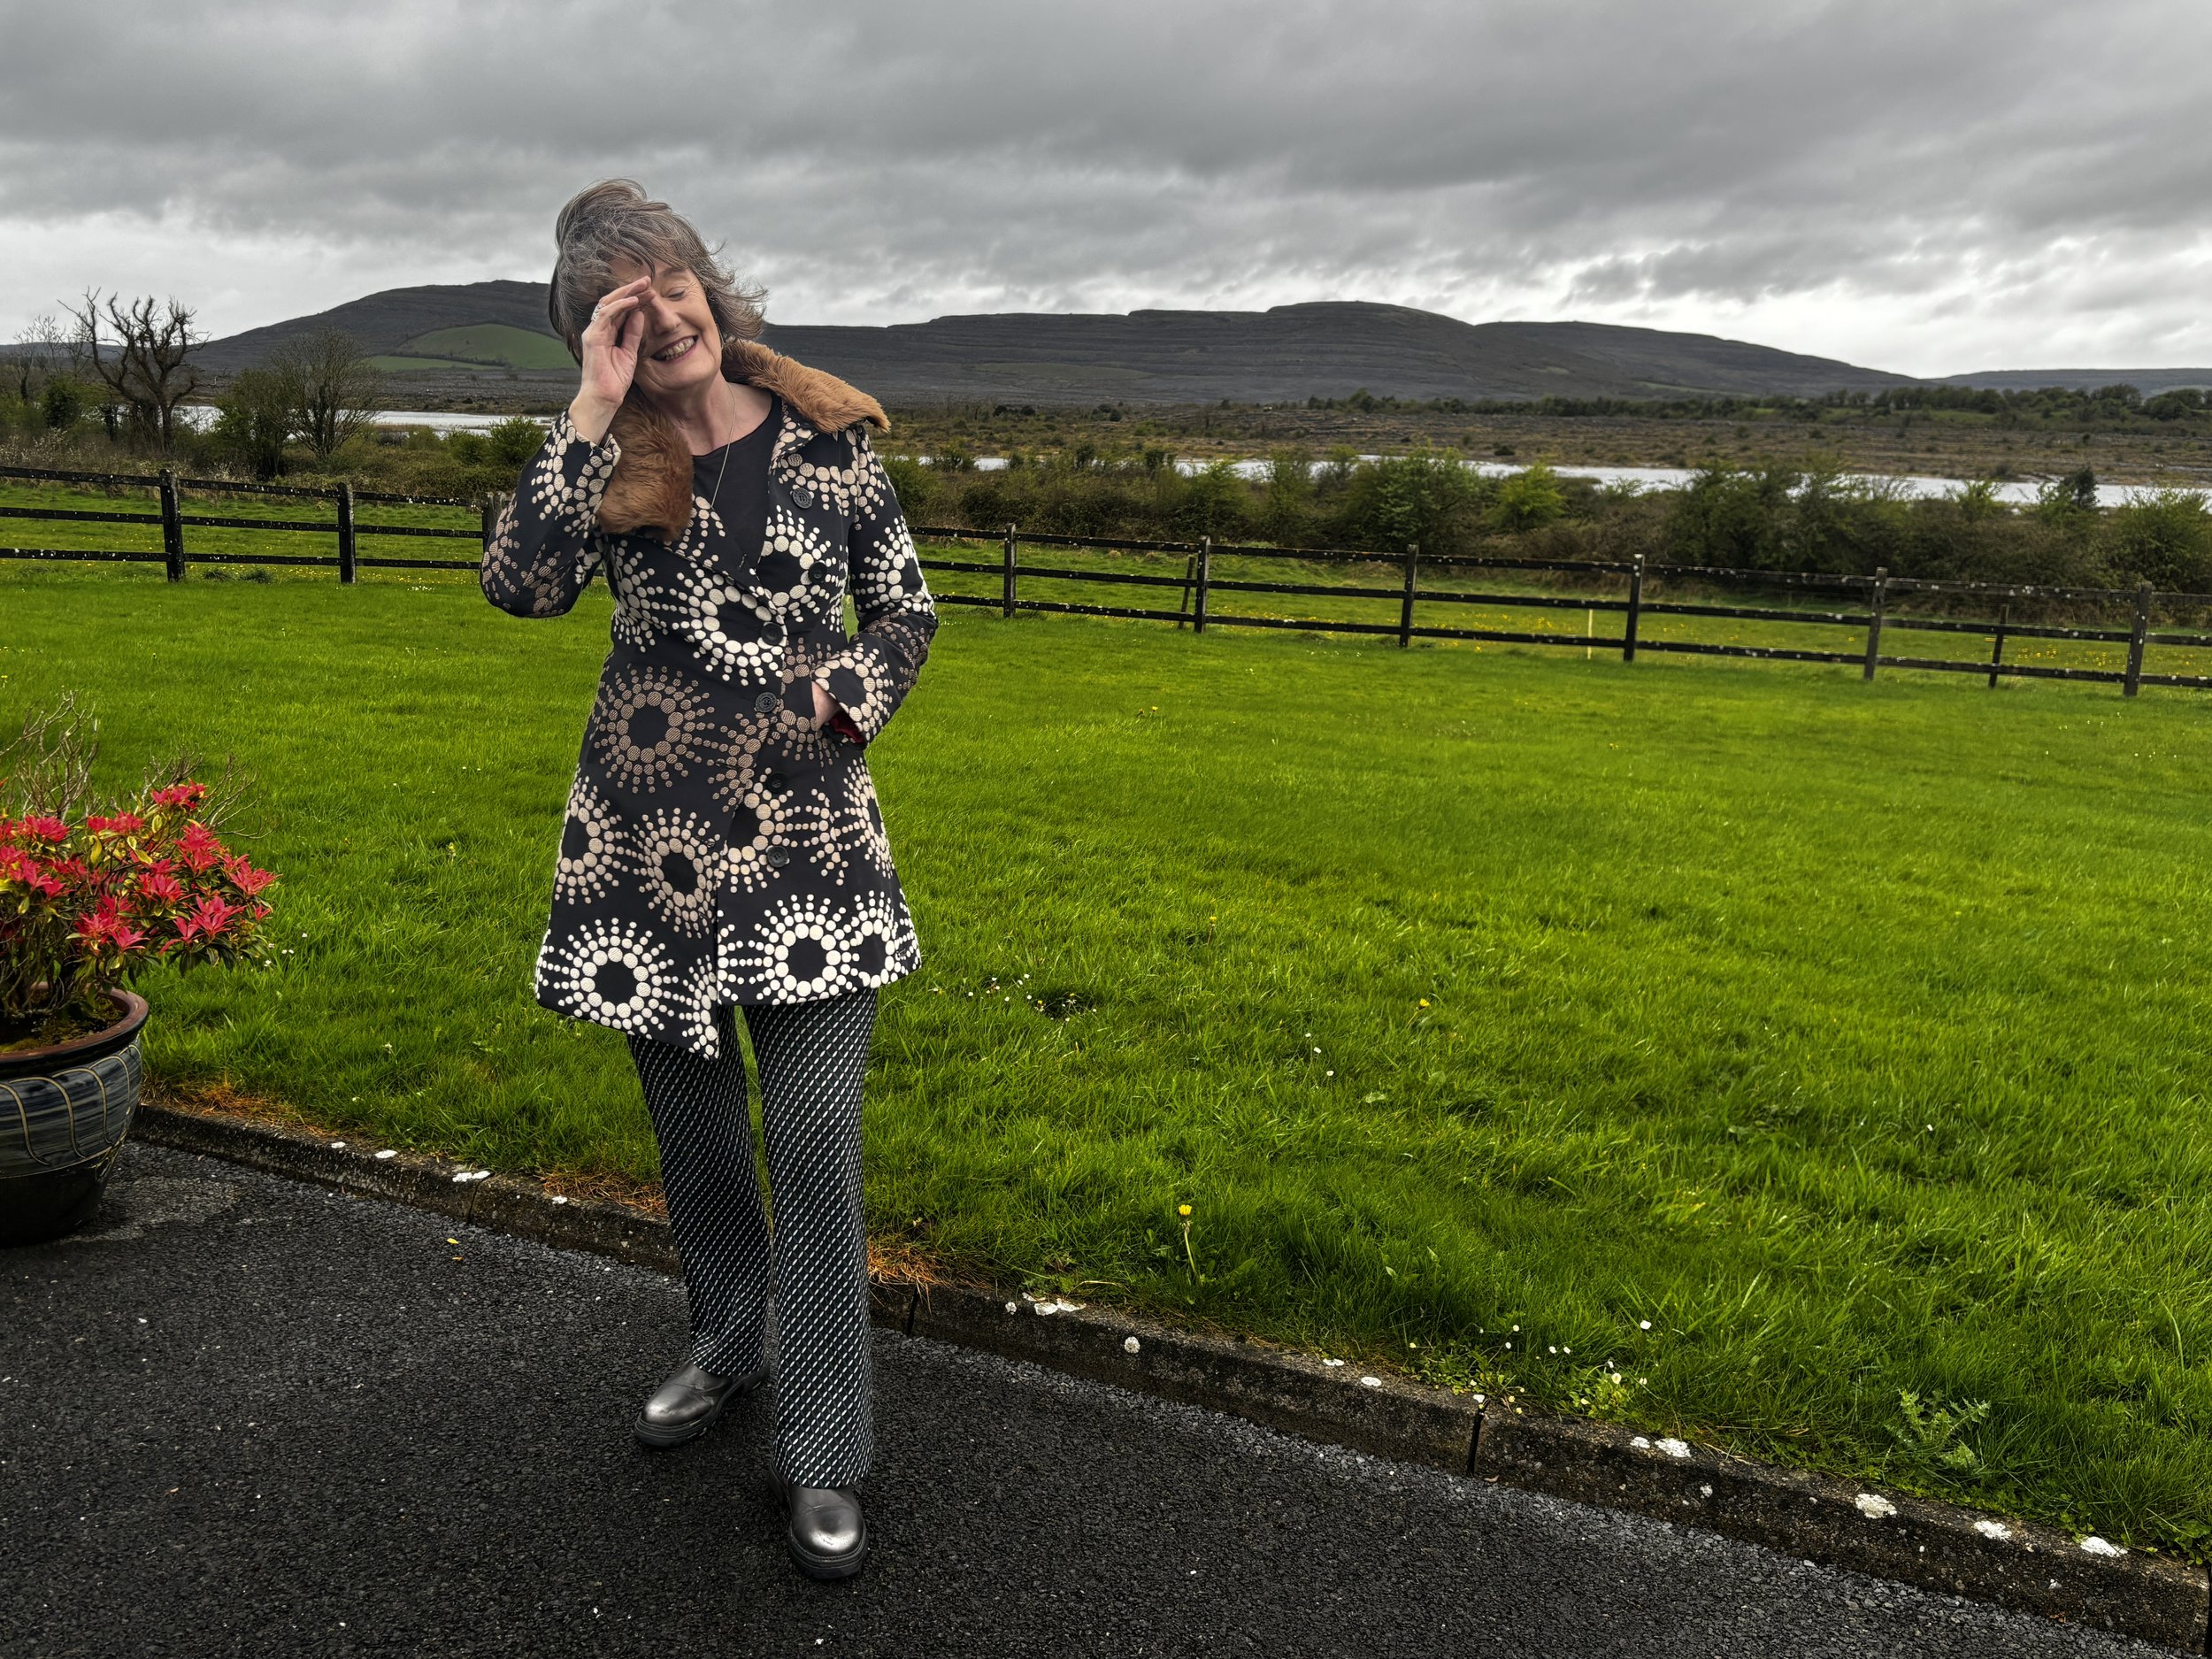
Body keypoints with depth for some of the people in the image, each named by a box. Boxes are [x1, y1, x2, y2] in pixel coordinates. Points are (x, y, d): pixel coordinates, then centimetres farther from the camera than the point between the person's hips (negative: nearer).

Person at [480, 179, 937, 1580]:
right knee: (693, 1127, 15)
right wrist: (594, 410, -15)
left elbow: (906, 607, 9)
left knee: (815, 1135, -6)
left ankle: (826, 1458, 6)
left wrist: (851, 700, -9)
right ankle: (730, 1348, 39)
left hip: (808, 835, -2)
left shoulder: (826, 436, 2)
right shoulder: (608, 462, 3)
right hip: (651, 840, 2)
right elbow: (521, 583, -16)